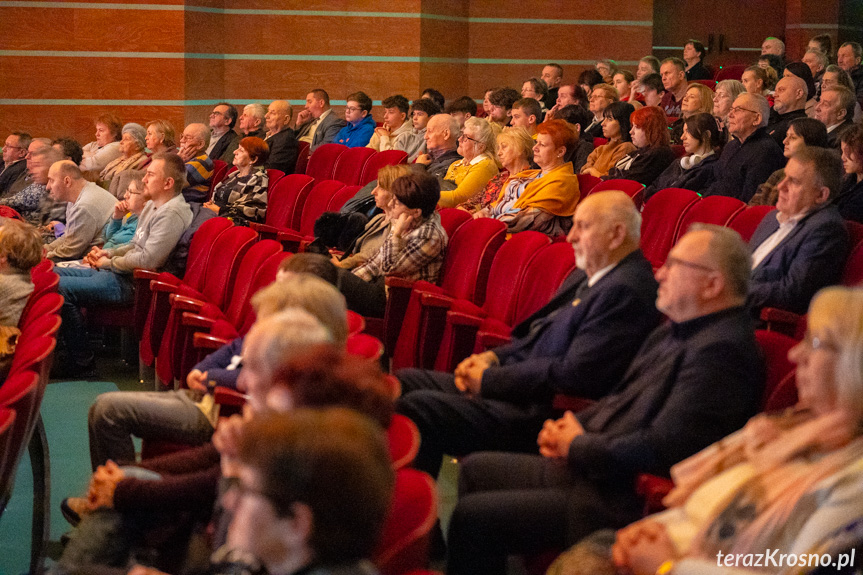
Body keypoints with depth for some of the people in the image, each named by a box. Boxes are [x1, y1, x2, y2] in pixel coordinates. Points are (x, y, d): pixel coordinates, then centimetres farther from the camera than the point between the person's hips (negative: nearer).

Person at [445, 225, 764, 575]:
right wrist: (572, 427, 3)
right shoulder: (677, 332, 11)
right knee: (475, 470, 18)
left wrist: (578, 445, -12)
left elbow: (660, 448, -27)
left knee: (473, 516, -15)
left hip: (626, 500, -11)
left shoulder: (721, 351, -22)